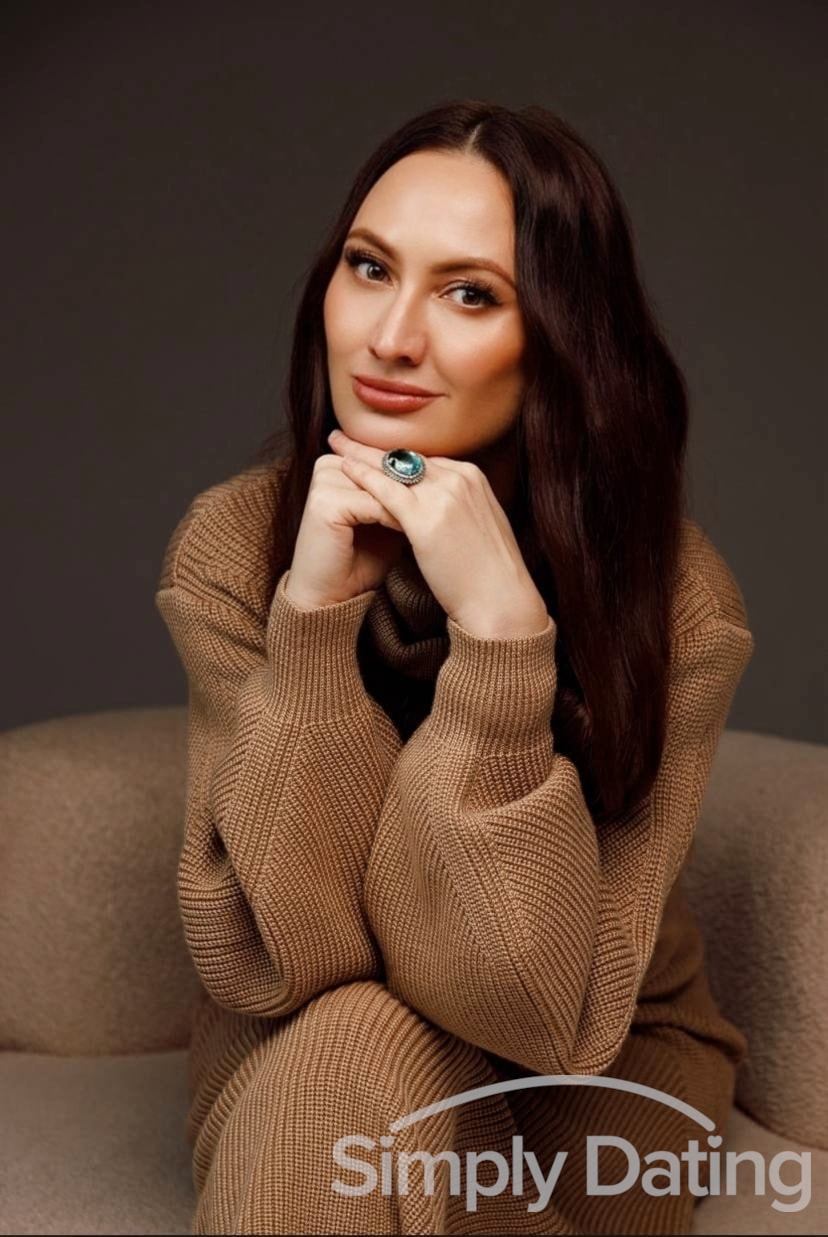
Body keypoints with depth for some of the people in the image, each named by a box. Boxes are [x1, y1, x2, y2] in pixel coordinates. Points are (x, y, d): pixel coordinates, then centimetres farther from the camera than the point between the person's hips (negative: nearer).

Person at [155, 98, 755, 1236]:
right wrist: (316, 613, -33)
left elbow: (538, 1011, -27)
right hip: (289, 1078, 2)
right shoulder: (233, 542, -16)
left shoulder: (675, 598, -22)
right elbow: (269, 963, -22)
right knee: (345, 1054, -30)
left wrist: (499, 625, -36)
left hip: (601, 1083, -2)